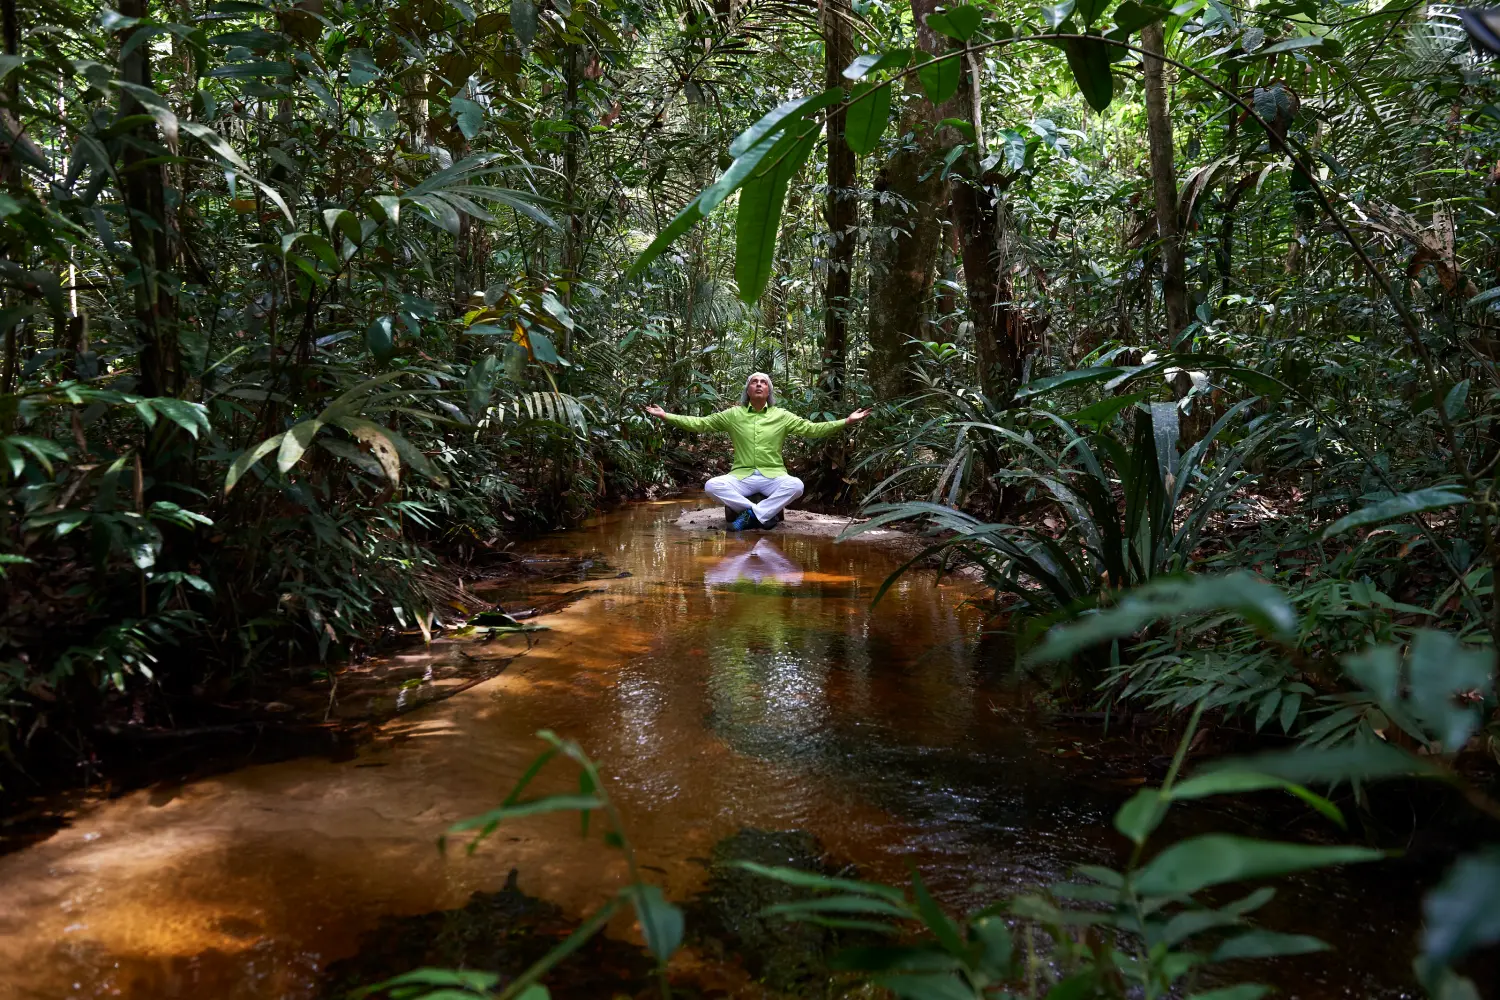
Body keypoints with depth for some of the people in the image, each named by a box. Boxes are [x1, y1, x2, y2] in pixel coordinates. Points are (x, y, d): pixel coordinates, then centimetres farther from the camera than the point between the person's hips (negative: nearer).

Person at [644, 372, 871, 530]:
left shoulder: (782, 416, 8)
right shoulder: (733, 415, 8)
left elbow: (812, 428, 4)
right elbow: (699, 423, 7)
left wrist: (846, 421, -6)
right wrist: (666, 416, -1)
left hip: (773, 476, 0)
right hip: (742, 476, 0)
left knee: (796, 485, -32)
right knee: (712, 485, -28)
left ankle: (750, 515, -24)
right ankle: (764, 515, -24)